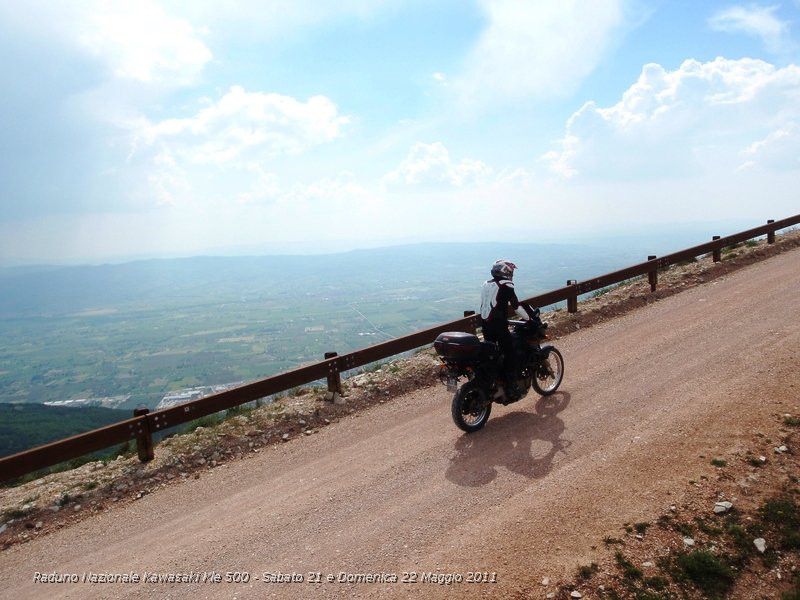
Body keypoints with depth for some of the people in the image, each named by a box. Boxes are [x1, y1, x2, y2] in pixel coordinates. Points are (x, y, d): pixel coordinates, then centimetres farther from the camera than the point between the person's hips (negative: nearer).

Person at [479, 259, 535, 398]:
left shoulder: (486, 285, 12)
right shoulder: (506, 286, -10)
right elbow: (517, 306, -10)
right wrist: (532, 316, 0)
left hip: (485, 324, 8)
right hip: (499, 325, -8)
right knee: (510, 354, -1)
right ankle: (511, 387, -4)